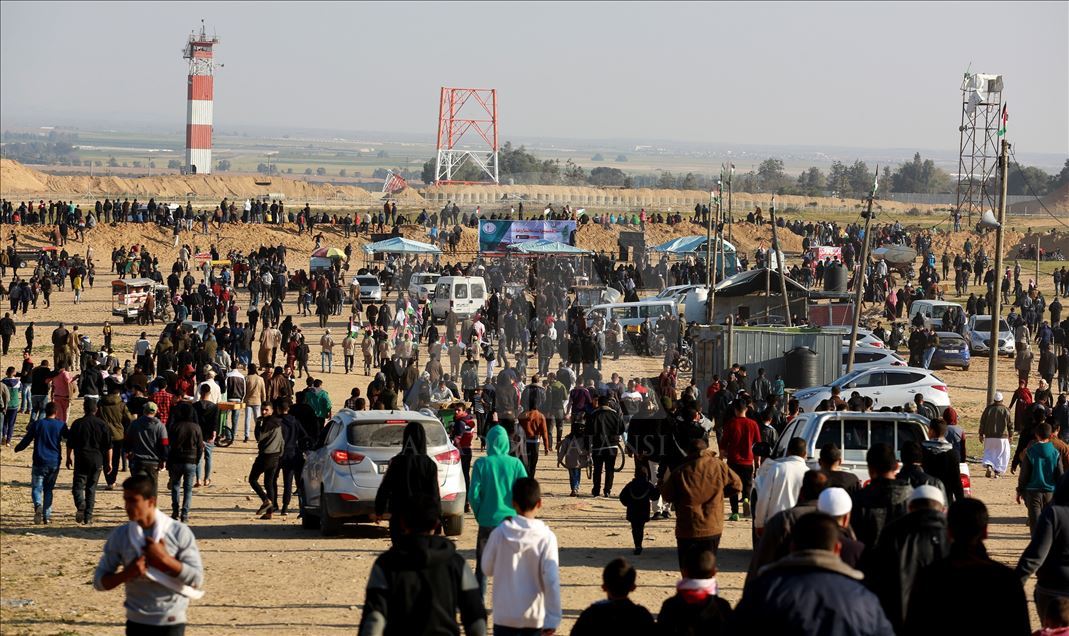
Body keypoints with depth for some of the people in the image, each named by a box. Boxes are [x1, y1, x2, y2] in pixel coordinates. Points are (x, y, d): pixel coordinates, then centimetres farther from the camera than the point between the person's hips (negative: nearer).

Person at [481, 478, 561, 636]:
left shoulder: (500, 533, -7)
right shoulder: (546, 537, -10)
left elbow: (487, 569, 7)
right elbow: (551, 581, -12)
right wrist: (553, 619, -7)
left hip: (505, 616, 0)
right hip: (535, 617, 0)